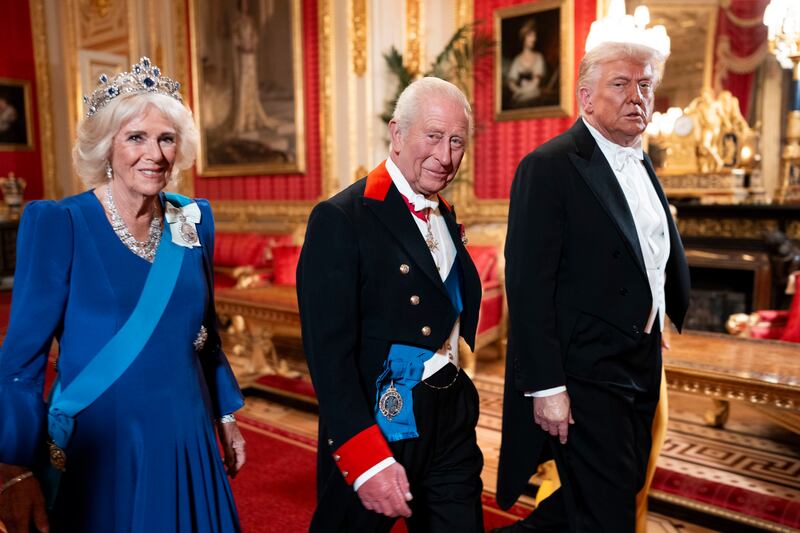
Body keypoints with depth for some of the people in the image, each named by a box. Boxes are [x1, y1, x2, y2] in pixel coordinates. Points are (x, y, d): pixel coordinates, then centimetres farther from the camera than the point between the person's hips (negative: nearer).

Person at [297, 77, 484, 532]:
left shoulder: (445, 216, 8)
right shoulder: (342, 219, -15)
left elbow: (453, 310, 11)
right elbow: (329, 351, -20)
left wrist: (462, 401, 4)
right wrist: (367, 459, -23)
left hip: (453, 421, 7)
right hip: (378, 425, -6)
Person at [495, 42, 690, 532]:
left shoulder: (641, 163, 11)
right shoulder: (549, 167, -16)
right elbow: (528, 284, -20)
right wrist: (545, 386, -21)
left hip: (641, 370, 9)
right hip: (585, 377, -9)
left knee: (624, 490, 22)